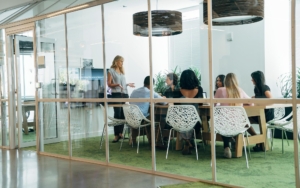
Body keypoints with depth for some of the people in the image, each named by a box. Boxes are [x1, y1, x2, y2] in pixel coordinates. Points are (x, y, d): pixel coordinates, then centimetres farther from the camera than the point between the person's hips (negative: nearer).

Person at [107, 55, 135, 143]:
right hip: (116, 94, -6)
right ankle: (116, 135, -8)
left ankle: (120, 133, 9)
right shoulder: (111, 71, 1)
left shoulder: (122, 71, 20)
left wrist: (128, 84, 8)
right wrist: (117, 85, -19)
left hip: (124, 94, 6)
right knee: (117, 114, -10)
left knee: (123, 114, 2)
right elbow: (109, 84, -4)